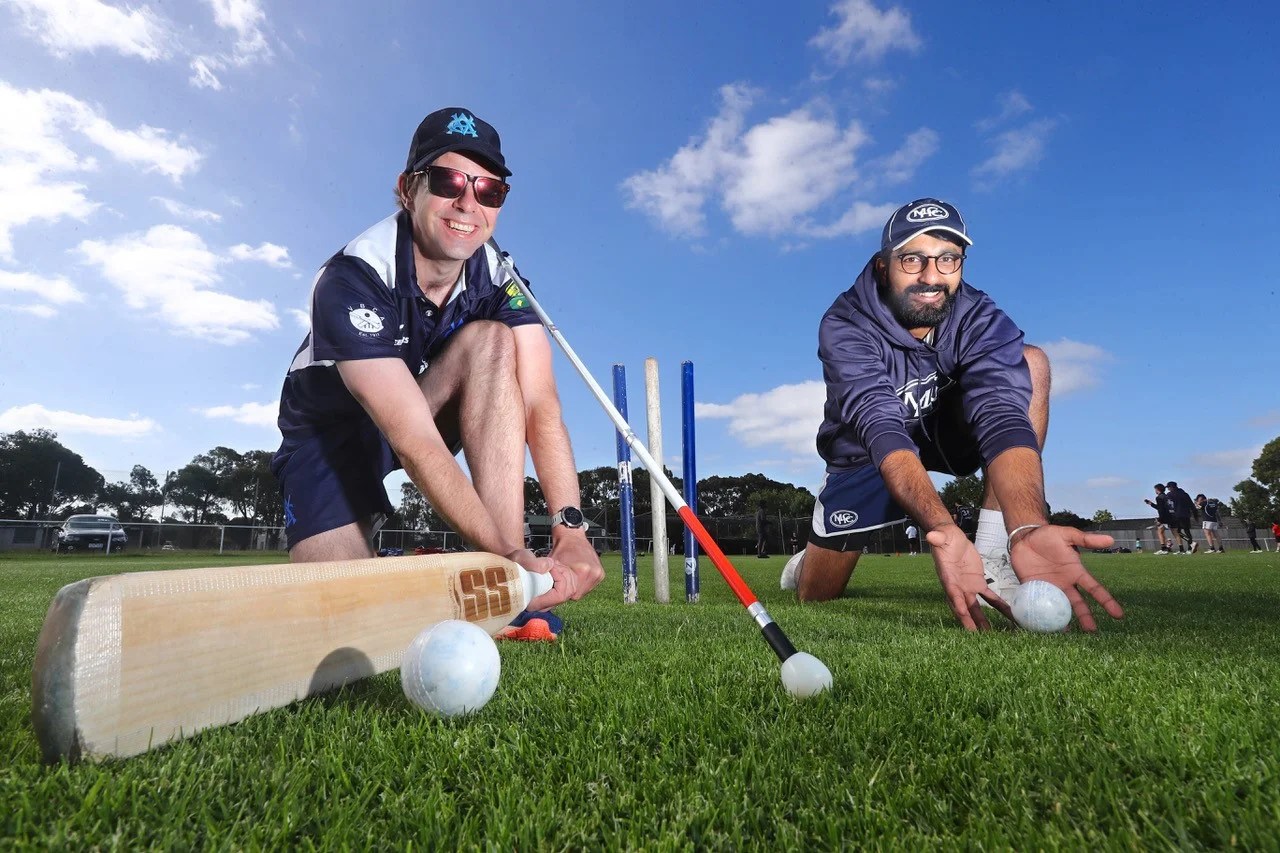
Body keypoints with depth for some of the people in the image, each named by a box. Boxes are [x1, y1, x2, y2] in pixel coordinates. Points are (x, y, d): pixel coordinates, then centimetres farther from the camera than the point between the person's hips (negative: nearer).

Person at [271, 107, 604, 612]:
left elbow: (540, 404, -25)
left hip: (428, 412, 4)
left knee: (492, 341, -27)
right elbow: (415, 442, -38)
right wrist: (507, 552, -46)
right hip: (330, 431, -3)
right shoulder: (351, 280, -29)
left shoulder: (498, 277, -15)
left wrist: (570, 527, -38)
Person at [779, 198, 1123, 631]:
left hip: (945, 432, 2)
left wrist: (1028, 528, -58)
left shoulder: (981, 319, -22)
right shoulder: (845, 327, -28)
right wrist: (942, 530, -60)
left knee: (1030, 363, -24)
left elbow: (1002, 415, -38)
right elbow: (884, 430, -42)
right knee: (816, 595, -7)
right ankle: (809, 560, 34)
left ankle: (993, 563, -24)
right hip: (866, 452, -2)